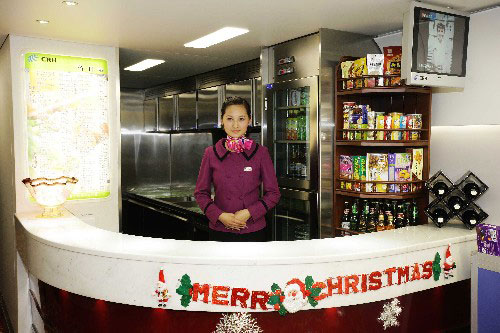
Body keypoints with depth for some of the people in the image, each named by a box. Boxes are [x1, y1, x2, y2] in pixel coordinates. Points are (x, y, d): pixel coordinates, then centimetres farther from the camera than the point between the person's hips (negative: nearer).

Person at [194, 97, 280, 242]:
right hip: (219, 230, 1)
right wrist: (219, 215, -11)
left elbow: (273, 193, -1)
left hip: (253, 230, 0)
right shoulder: (211, 153, 0)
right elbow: (200, 193, 4)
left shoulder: (260, 152, -3)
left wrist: (249, 213, -13)